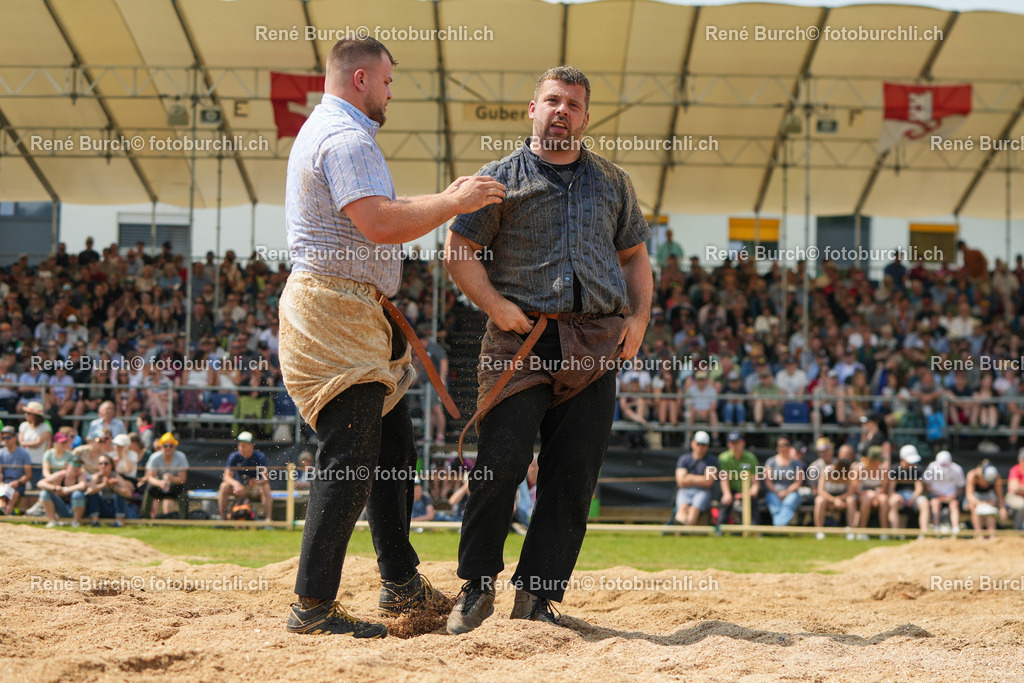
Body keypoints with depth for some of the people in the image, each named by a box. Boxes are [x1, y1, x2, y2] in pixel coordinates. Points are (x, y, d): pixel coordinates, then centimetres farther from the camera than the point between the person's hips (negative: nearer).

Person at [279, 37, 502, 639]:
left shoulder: (323, 133, 23)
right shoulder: (347, 139, -14)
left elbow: (375, 212, 27)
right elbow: (381, 224, -26)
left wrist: (448, 200, 20)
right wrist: (453, 203, -14)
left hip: (354, 317, 12)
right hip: (336, 311, -12)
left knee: (393, 448, 15)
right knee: (352, 460, -12)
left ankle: (401, 584, 24)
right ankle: (314, 607, -9)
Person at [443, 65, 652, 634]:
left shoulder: (611, 182, 18)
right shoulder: (501, 177, 8)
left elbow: (634, 256, 22)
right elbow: (459, 251, 5)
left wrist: (638, 318, 6)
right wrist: (496, 306, -9)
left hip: (597, 345, 3)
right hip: (522, 338, -3)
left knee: (572, 478, -1)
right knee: (500, 464, -11)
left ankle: (536, 596, 7)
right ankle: (477, 587, 5)